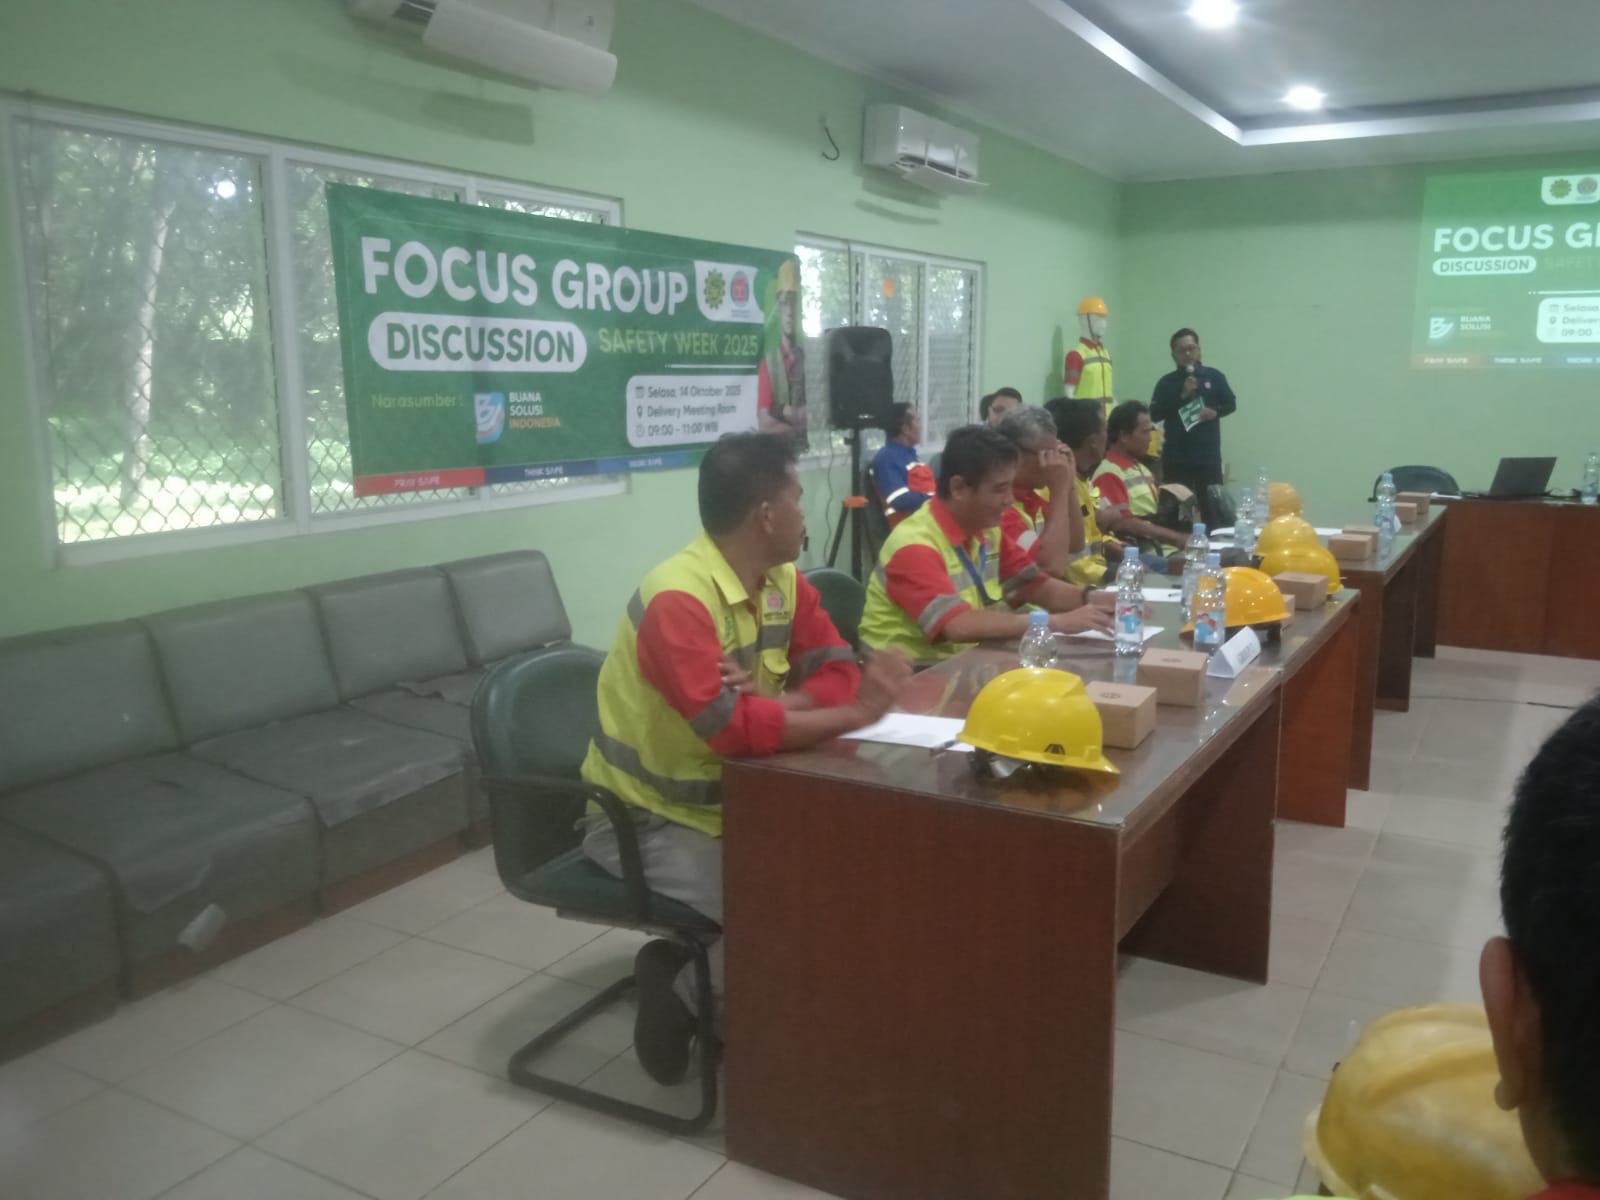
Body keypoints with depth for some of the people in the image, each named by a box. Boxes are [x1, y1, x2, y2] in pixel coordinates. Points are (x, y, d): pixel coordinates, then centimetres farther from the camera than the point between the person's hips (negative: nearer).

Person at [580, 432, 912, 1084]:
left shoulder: (785, 583, -1)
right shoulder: (677, 598, -28)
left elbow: (839, 674, -5)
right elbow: (731, 727, -35)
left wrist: (769, 699, -24)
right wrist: (851, 716, -29)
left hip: (732, 799, 8)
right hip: (646, 818, -8)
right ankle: (681, 991, 8)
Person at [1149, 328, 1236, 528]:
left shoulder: (1214, 376, 7)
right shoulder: (1166, 383, 4)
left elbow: (1231, 404, 12)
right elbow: (1154, 414, -5)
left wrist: (1215, 412, -9)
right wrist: (1181, 396, -13)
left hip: (1208, 455, 0)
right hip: (1176, 457, 0)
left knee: (1212, 505, 1)